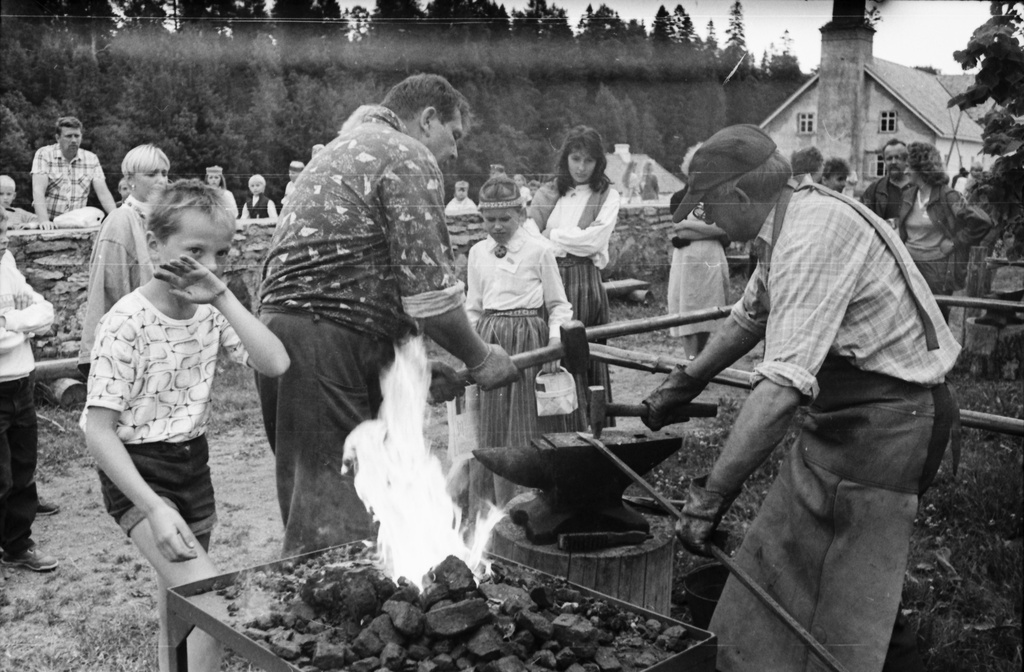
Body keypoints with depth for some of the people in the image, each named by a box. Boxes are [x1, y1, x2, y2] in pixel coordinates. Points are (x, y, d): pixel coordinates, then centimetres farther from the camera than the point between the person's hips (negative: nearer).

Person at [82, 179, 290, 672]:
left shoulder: (211, 311, 0)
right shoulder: (128, 321, -18)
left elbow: (276, 364, -14)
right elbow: (98, 432, -18)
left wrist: (224, 298, -19)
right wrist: (154, 508, -25)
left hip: (194, 464, 7)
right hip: (138, 470, -6)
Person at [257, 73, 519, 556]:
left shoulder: (344, 151, 27)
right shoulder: (408, 157, -4)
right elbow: (428, 286, -13)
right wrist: (479, 359, 3)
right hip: (326, 344, -10)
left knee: (312, 502, 15)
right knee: (333, 520, -6)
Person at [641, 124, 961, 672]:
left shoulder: (816, 233, -25)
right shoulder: (789, 224, 6)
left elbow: (784, 383, -33)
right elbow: (750, 317, 23)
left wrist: (712, 495, -31)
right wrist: (683, 385, 26)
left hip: (886, 418, -10)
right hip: (852, 415, 10)